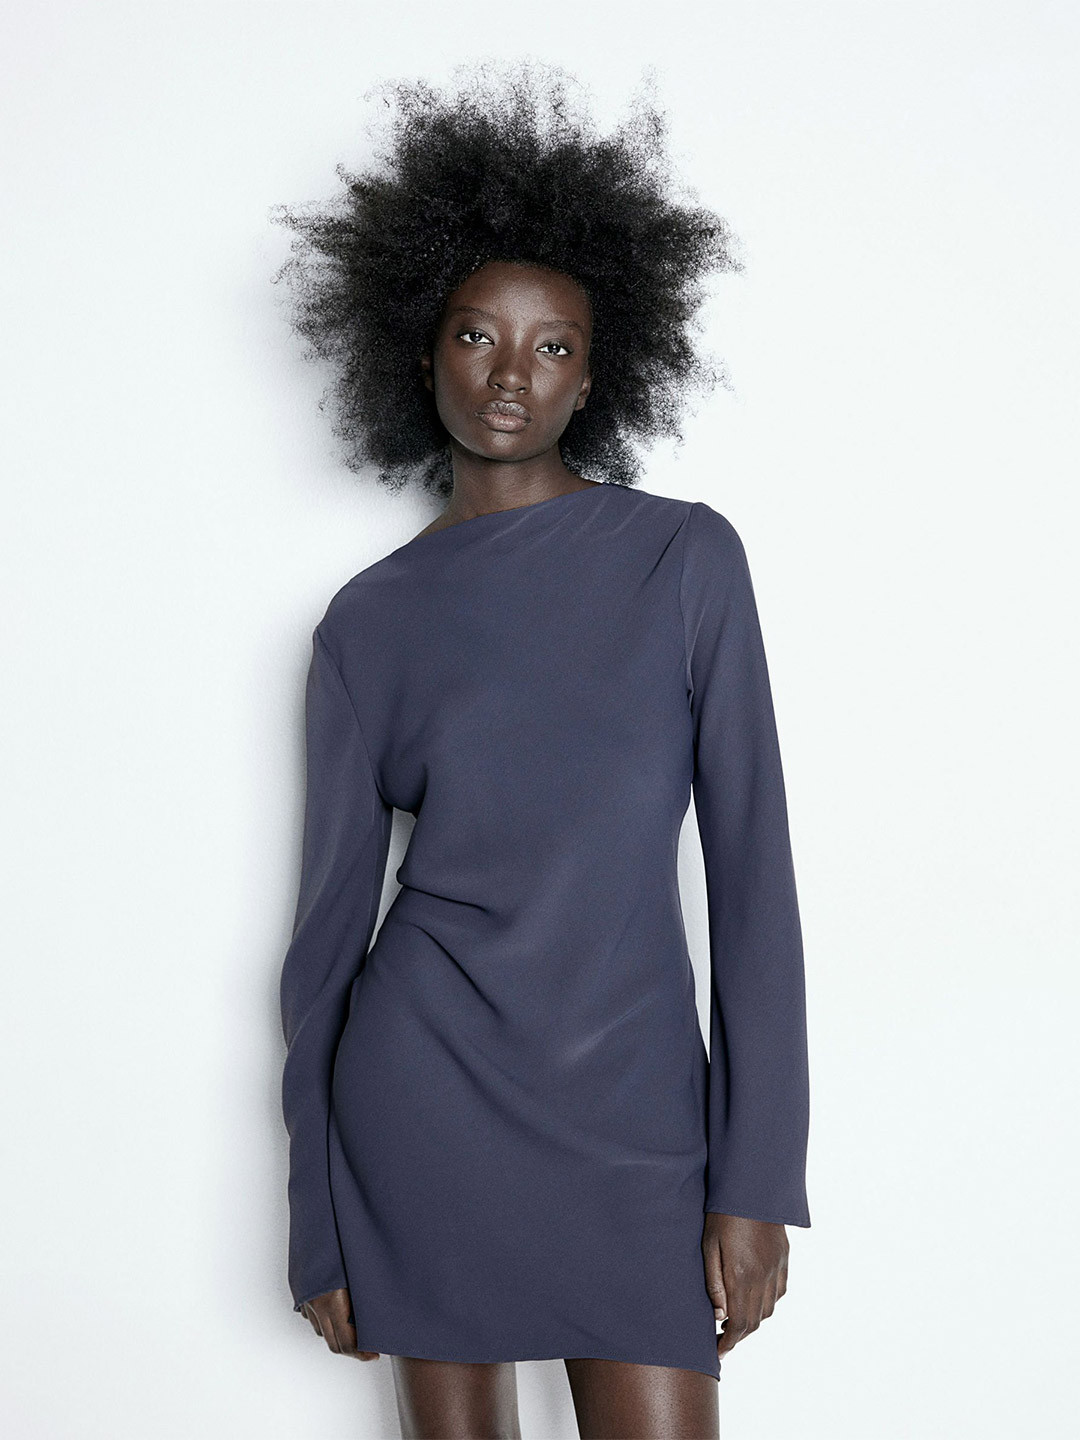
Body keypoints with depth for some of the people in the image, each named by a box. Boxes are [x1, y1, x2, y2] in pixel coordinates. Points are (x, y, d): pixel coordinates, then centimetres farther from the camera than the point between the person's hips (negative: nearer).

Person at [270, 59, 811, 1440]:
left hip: (636, 1112, 0)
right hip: (425, 1084, 1)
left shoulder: (685, 558, -1)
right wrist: (316, 1222, 6)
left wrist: (759, 1174, -6)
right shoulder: (369, 622, 2)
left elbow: (751, 863, -2)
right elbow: (331, 912, 5)